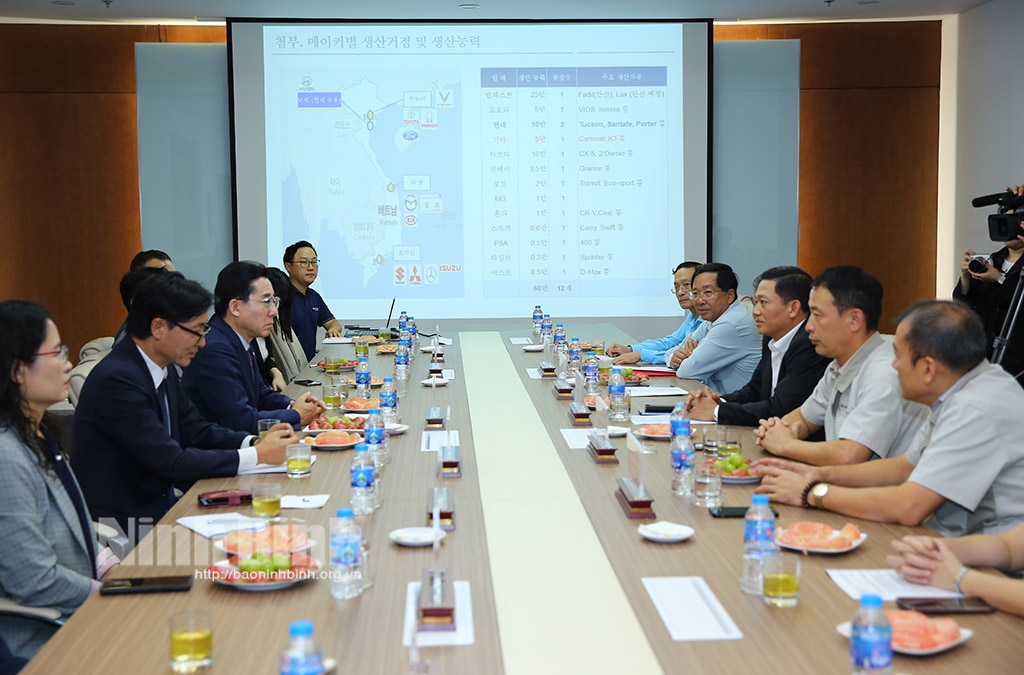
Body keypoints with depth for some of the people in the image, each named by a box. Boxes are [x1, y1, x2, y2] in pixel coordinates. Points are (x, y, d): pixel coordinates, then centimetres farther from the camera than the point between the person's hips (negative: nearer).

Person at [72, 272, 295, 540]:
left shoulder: (163, 368, 5)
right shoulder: (118, 380, -23)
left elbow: (193, 430, 13)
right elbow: (172, 463, -24)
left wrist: (255, 442, -4)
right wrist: (258, 456, -19)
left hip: (157, 503, 8)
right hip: (123, 526, -8)